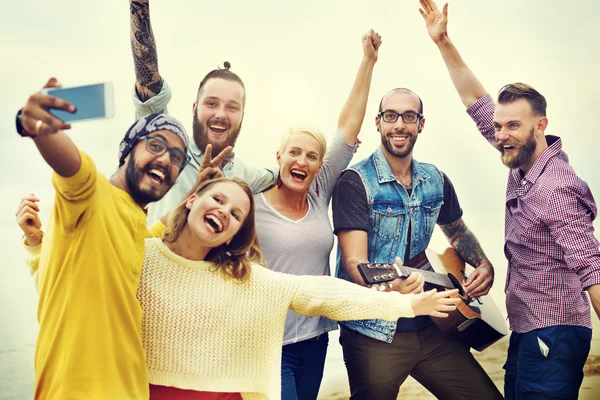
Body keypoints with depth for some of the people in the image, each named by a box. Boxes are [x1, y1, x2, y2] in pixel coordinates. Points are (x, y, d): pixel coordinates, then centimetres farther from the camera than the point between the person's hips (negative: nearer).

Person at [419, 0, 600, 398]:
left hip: (553, 336, -9)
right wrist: (444, 43, 7)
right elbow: (478, 103, 10)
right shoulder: (523, 164, 5)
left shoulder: (554, 188, -21)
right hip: (526, 333, 9)